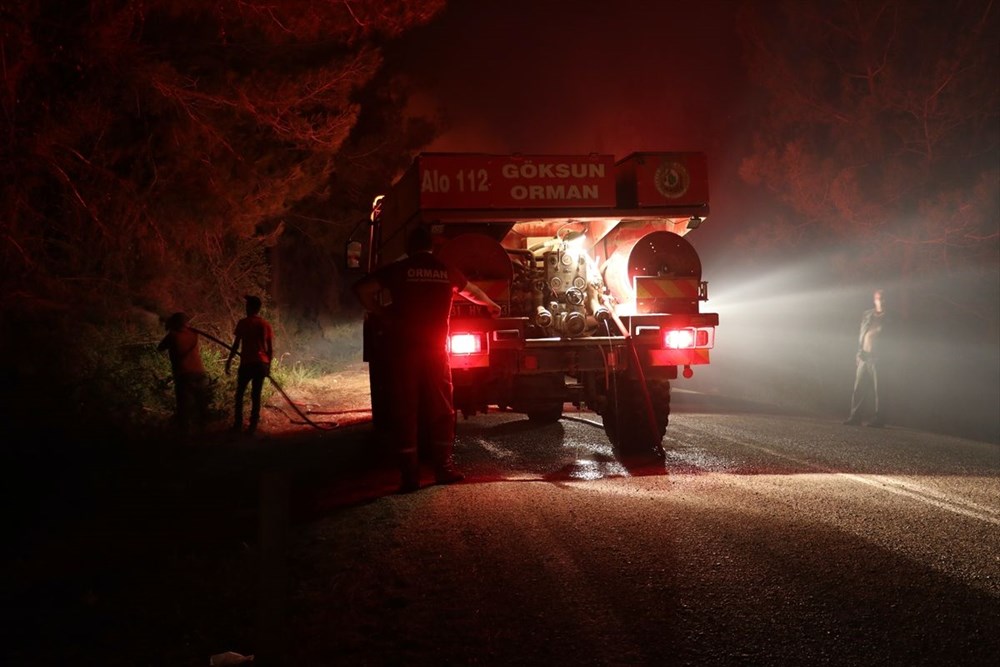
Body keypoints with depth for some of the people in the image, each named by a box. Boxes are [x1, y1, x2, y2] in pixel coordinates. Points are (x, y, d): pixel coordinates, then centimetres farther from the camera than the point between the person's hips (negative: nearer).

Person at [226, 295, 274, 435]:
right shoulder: (266, 325, 5)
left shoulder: (243, 323, -4)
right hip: (262, 364, 3)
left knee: (239, 394, 11)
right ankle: (252, 427, 5)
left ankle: (238, 425, 8)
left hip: (247, 363, -3)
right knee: (256, 395, 7)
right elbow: (271, 348, 5)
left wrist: (229, 360, 4)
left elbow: (236, 345, -5)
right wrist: (269, 365, 14)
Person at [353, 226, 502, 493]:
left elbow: (362, 289, -5)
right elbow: (472, 292, 31)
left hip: (403, 349, -1)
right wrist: (491, 305, 51)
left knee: (404, 411, 2)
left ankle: (410, 476, -1)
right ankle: (444, 469, 13)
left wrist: (379, 312, 11)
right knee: (441, 410, 12)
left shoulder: (397, 269, 2)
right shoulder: (446, 271, 11)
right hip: (435, 350, 2)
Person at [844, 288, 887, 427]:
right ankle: (855, 416, 6)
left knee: (877, 389, -5)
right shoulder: (867, 315, 14)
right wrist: (860, 352, 13)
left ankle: (878, 418, 0)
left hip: (877, 358, -4)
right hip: (864, 357, 5)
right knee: (859, 388, 3)